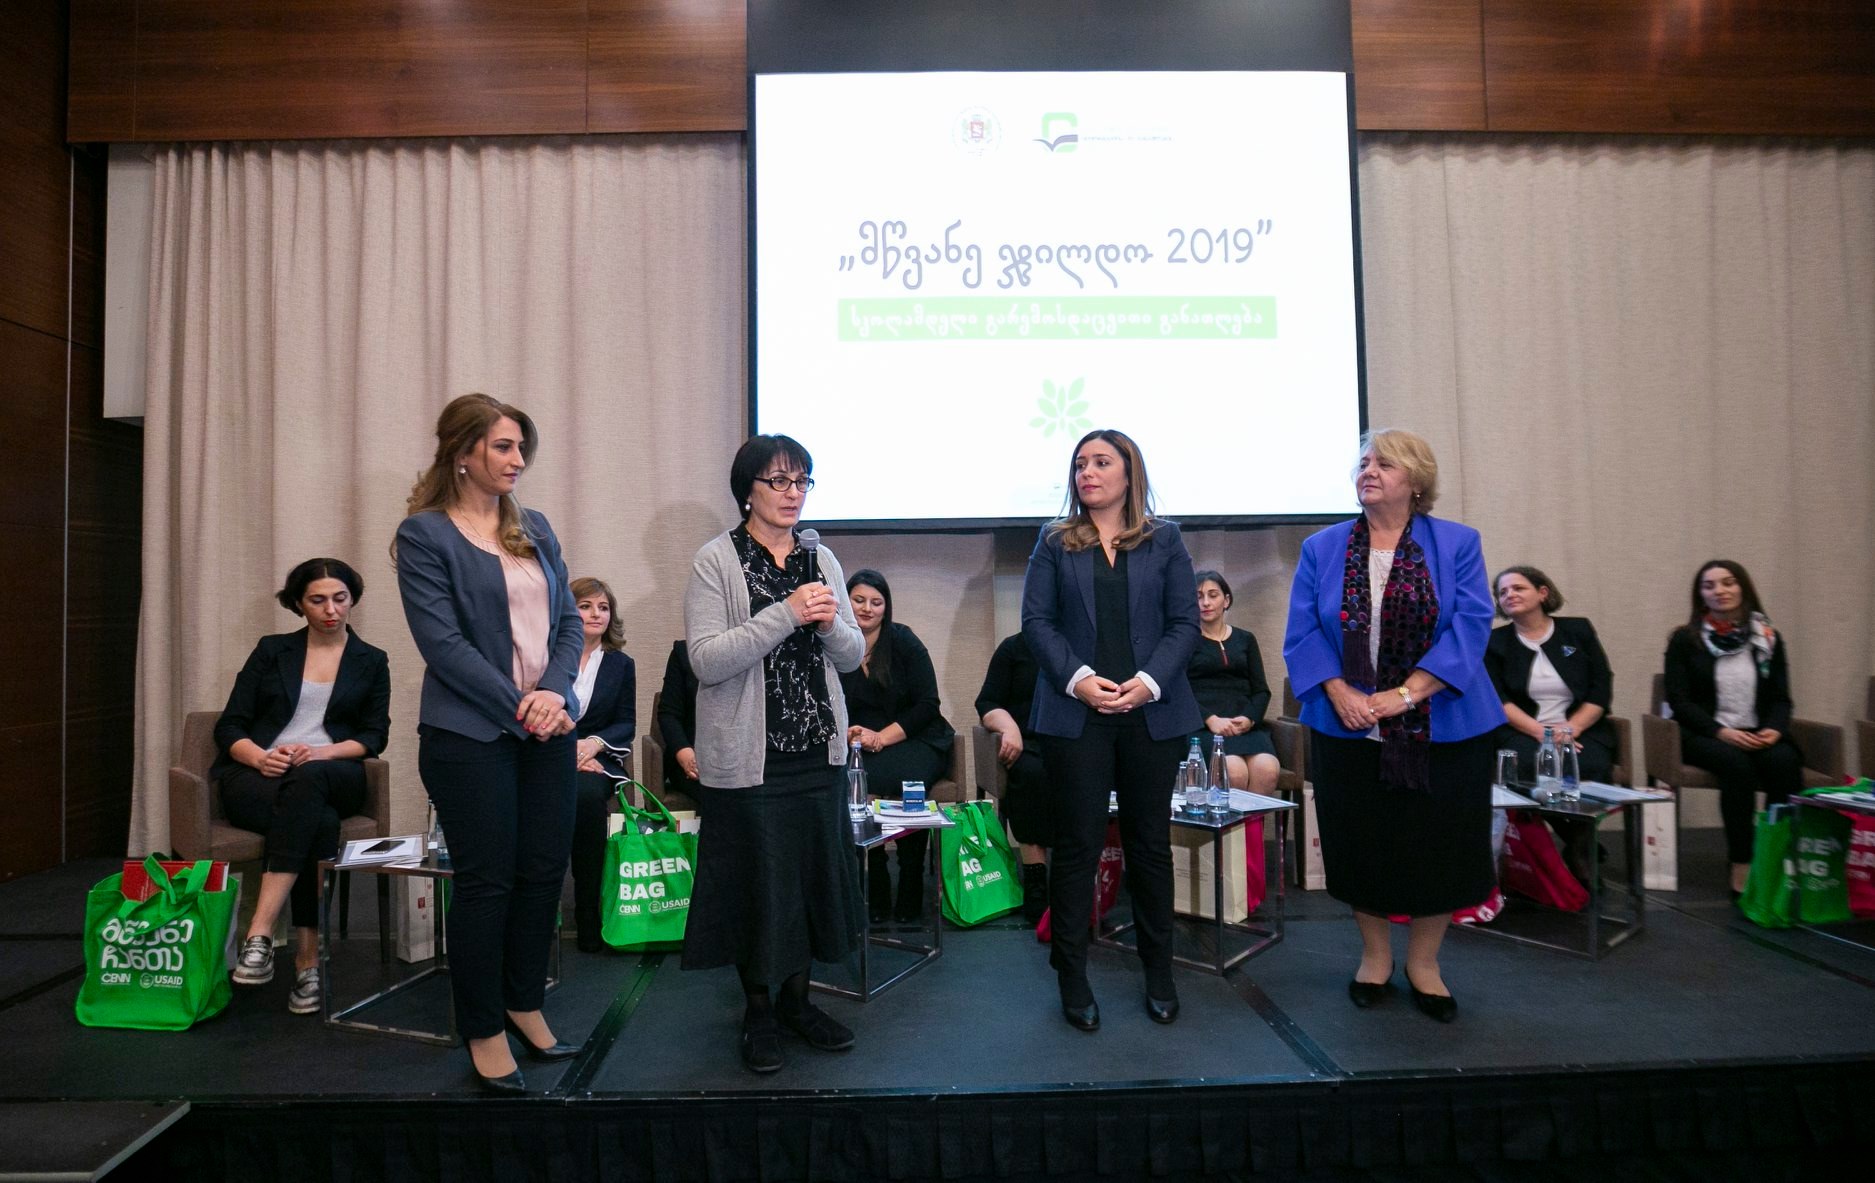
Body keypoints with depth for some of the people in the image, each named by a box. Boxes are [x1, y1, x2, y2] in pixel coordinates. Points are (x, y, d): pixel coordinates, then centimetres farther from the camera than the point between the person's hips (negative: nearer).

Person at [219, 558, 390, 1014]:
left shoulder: (371, 662, 14)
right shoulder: (272, 650, 14)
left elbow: (374, 736, 6)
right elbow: (229, 726, 9)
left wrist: (324, 752, -15)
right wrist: (259, 756, -14)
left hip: (332, 778, 0)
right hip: (256, 775, 0)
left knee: (308, 779, -40)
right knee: (319, 822, -36)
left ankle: (259, 936, -42)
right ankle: (307, 962, -35)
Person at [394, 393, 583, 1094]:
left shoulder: (534, 528, 12)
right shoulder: (425, 534, -5)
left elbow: (568, 621, 9)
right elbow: (443, 643, -12)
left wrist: (553, 692, -8)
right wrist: (519, 709, -15)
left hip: (547, 729, 6)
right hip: (471, 735, -5)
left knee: (545, 871, 10)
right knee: (486, 881, 4)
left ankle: (524, 1004, 30)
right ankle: (483, 1030, 21)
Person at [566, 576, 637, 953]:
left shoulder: (622, 664, 14)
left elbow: (627, 724, 9)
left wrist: (594, 742, -12)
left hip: (597, 761, 1)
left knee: (587, 795, -35)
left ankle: (590, 917, -25)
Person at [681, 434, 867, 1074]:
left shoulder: (822, 560, 8)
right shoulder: (716, 561, -6)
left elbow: (853, 656, 10)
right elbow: (707, 660, -17)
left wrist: (831, 624, -12)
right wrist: (787, 613, -22)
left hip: (819, 748, 5)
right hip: (747, 754, -4)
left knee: (813, 870, 12)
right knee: (755, 877, 6)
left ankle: (796, 998, 32)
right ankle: (758, 1009, 27)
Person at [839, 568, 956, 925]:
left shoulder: (904, 641, 0)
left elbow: (928, 705, -4)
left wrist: (882, 738, -15)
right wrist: (849, 734, -15)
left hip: (913, 739, -1)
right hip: (857, 745, 2)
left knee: (903, 777, -34)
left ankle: (911, 891, -13)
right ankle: (875, 893, -15)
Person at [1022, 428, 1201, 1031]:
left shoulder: (1164, 540, 9)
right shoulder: (1055, 542, 8)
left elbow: (1185, 621, 3)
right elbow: (1036, 619, 1)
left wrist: (1148, 682, -12)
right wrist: (1078, 679, -13)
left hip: (1152, 712, 1)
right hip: (1076, 713, -1)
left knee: (1150, 842, 10)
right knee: (1078, 844, 2)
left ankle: (1159, 974, 26)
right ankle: (1072, 976, 15)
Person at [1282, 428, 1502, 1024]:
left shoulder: (1457, 544, 0)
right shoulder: (1322, 548, 3)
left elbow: (1469, 629, -10)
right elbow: (1302, 634, -2)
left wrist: (1405, 694, -19)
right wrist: (1340, 695, -17)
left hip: (1440, 729, -1)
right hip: (1347, 728, 1)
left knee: (1437, 845, 7)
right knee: (1362, 845, 9)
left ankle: (1423, 963, 28)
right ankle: (1375, 955, 30)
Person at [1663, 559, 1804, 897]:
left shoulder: (1768, 638, 13)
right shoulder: (1685, 639, 3)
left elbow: (1781, 698, 11)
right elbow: (1679, 700, -3)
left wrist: (1775, 729, -10)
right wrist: (1721, 731, -17)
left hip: (1758, 736, 3)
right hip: (1703, 735, -3)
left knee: (1785, 762, -30)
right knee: (1736, 764, -34)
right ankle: (1742, 869, -32)